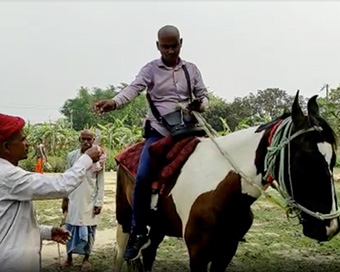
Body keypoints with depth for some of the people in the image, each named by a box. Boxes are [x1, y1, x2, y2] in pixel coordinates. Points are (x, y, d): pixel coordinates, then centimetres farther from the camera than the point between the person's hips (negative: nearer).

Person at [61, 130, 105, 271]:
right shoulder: (71, 156, -1)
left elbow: (101, 183, -2)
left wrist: (99, 202, -6)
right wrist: (65, 199, 4)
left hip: (90, 201, -1)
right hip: (73, 200, 1)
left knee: (88, 230, 6)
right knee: (70, 229, 7)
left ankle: (86, 258, 21)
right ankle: (69, 257, 22)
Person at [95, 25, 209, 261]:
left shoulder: (191, 69, 9)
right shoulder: (151, 69, 0)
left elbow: (204, 95, 13)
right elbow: (134, 89, -17)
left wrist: (201, 105, -13)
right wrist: (114, 102, -37)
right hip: (158, 131, -3)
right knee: (142, 177, -19)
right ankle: (138, 233, -7)